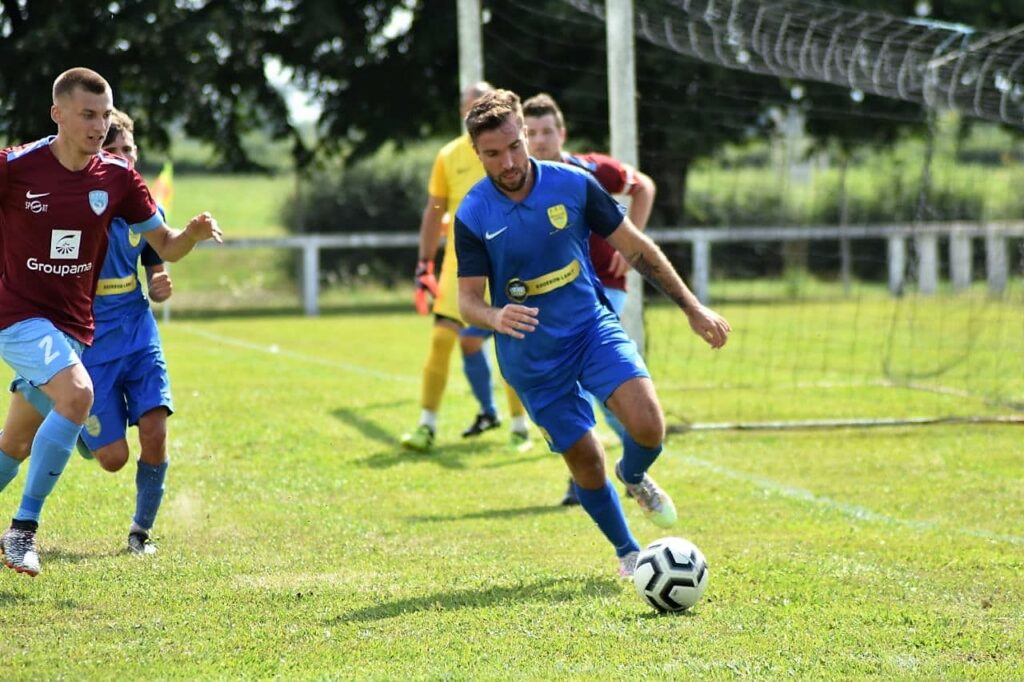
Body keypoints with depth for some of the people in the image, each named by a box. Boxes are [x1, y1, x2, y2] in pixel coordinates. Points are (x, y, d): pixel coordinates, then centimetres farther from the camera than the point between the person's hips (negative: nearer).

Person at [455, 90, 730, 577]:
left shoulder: (572, 184, -10)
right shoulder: (472, 216, -13)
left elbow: (635, 248, 0)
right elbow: (468, 299, -9)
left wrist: (692, 308, 2)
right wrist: (496, 317, -34)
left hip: (592, 326, 0)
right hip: (531, 355, 0)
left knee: (647, 425, -21)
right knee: (585, 463, 2)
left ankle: (634, 477, 15)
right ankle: (627, 552, 28)